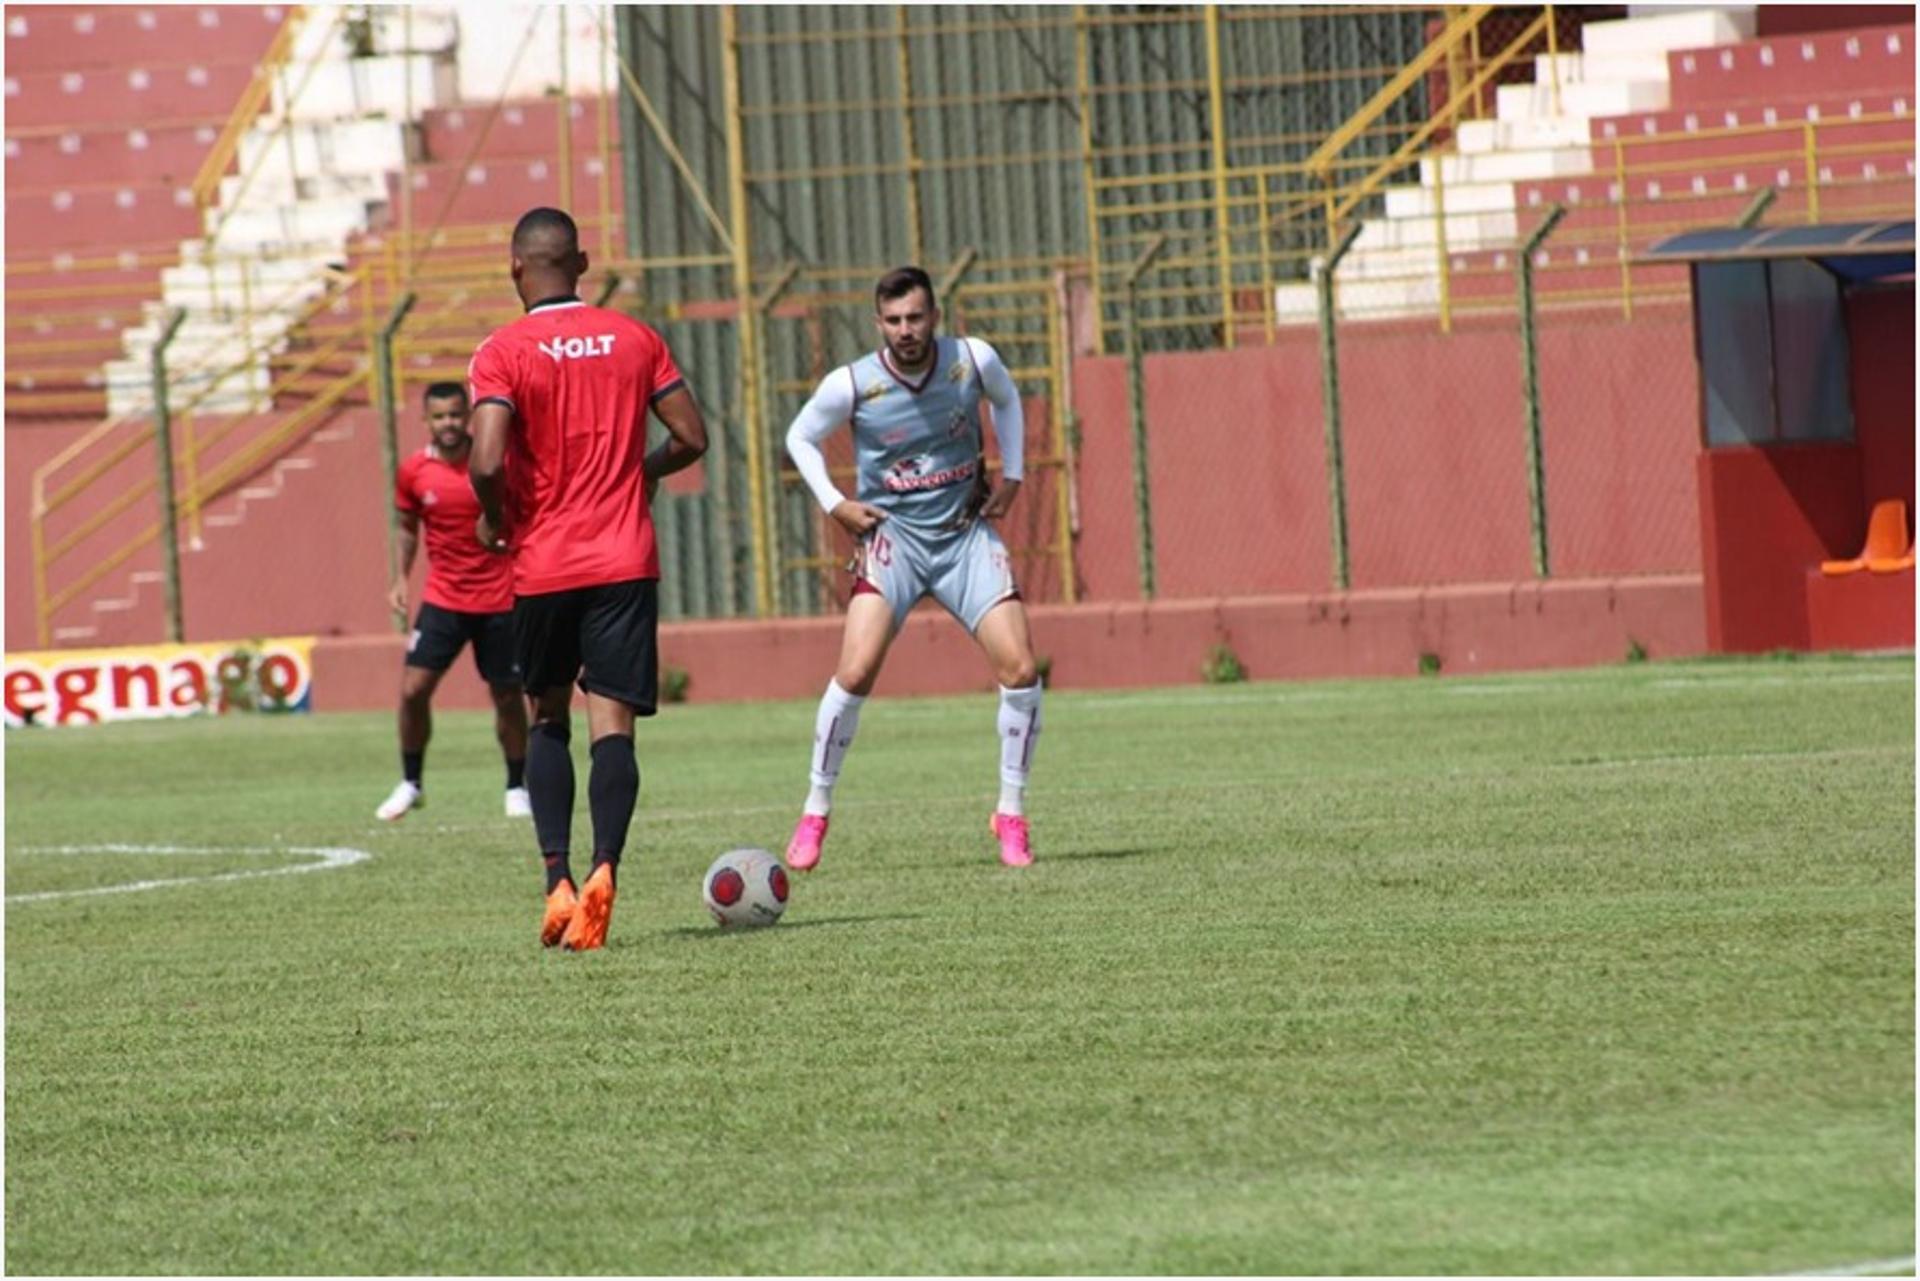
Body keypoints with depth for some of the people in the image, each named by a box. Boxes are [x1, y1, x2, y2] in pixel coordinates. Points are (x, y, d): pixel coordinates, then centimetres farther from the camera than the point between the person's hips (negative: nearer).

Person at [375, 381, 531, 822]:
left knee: (507, 696, 4)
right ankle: (410, 784, 8)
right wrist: (402, 578, 6)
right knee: (413, 689, -8)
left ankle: (517, 787, 20)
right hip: (442, 599, 1)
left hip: (500, 599, -1)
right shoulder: (413, 472, -1)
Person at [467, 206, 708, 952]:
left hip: (543, 568, -1)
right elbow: (690, 438, 6)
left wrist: (494, 519, 2)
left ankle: (558, 881, 2)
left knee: (547, 718, 16)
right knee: (612, 724, -3)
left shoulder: (503, 353, -7)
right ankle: (604, 869, -26)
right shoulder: (634, 339, 5)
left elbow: (488, 462, -18)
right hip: (626, 562, 1)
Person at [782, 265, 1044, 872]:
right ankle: (815, 813, -2)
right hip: (892, 532, -2)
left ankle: (1012, 815, 7)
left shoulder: (974, 361, -8)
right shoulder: (852, 385, -13)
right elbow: (800, 438, 6)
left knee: (1020, 669, -10)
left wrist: (1011, 476, 9)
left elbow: (1006, 400, 16)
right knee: (856, 672, -19)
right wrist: (834, 504, -5)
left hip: (966, 531, 2)